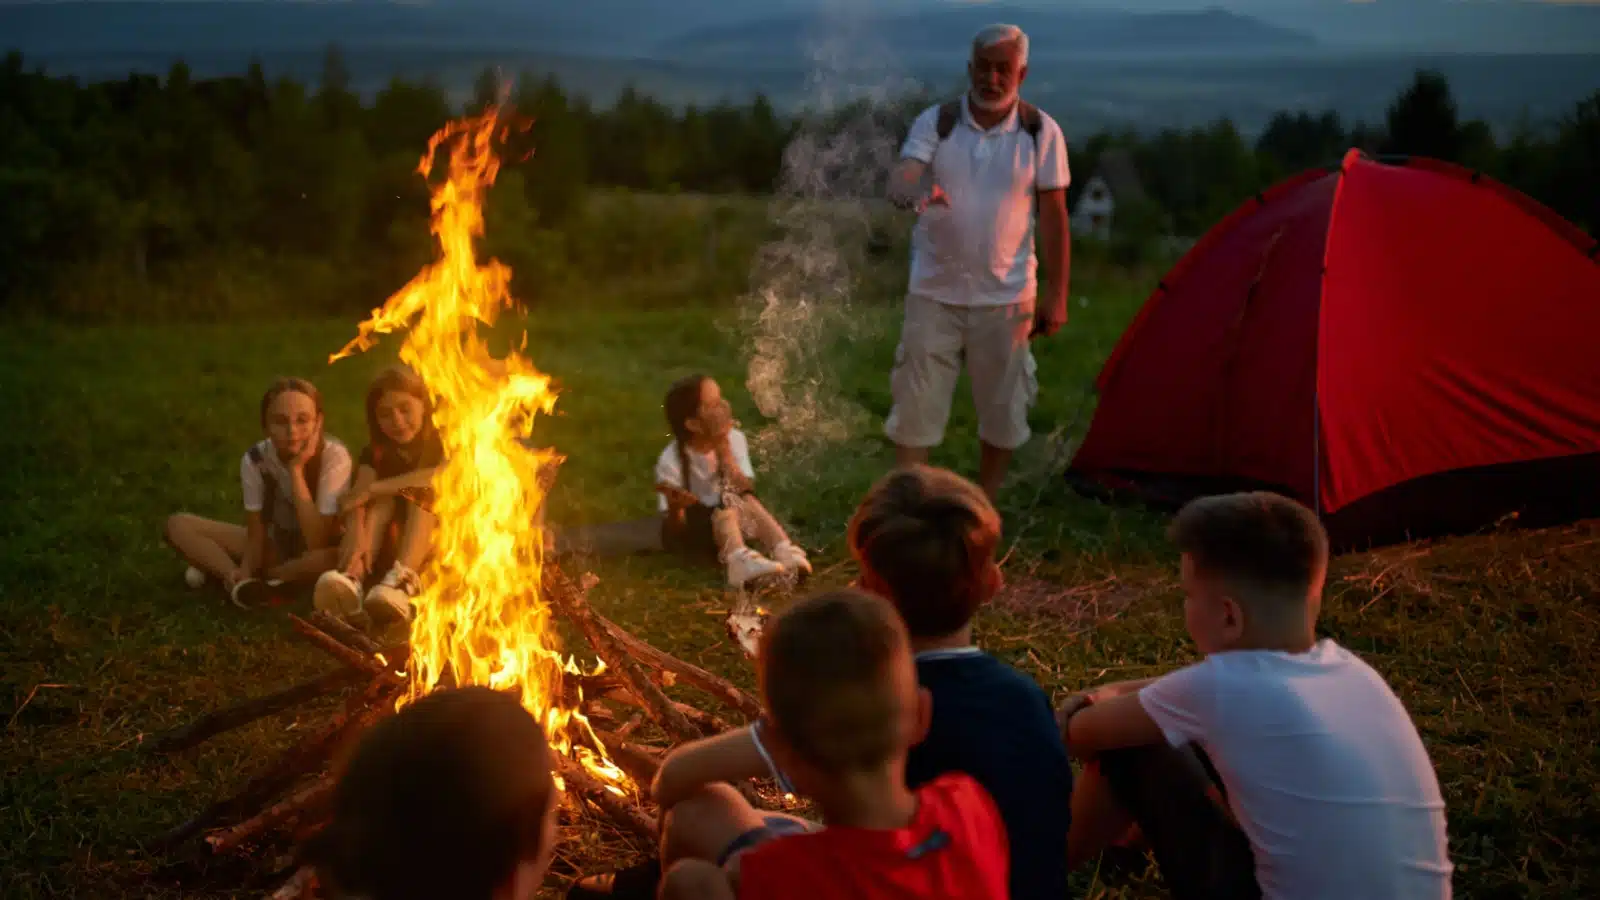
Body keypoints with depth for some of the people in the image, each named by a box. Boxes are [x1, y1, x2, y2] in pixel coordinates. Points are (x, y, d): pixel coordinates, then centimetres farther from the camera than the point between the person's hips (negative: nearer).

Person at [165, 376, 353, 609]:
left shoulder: (334, 456, -26)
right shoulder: (255, 459, -15)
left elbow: (316, 543, -32)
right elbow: (256, 534, -12)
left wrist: (296, 470, -34)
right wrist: (243, 572, -34)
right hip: (275, 544, 3)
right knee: (177, 524, -10)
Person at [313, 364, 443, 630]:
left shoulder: (442, 443, -4)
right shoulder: (376, 452, 3)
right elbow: (358, 496, -17)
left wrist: (372, 489, -28)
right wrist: (356, 531, -40)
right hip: (389, 546, 2)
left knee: (424, 492, -25)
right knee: (383, 499, -23)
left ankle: (402, 581, -50)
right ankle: (352, 578, -51)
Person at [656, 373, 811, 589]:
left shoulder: (734, 439, -7)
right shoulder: (671, 461, -20)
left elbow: (747, 491, -15)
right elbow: (674, 529, -19)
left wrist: (726, 456, -27)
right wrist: (675, 507, -43)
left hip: (728, 520, 4)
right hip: (691, 532, -4)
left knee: (748, 502, -27)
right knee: (726, 512, -34)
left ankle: (785, 552, -47)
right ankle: (740, 560, -62)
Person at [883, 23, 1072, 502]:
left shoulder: (1041, 131, -4)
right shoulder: (935, 121, -5)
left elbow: (1054, 216, 0)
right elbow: (900, 178, -20)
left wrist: (1057, 295, -1)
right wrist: (913, 189, -46)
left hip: (1005, 297, 0)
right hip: (934, 293, 0)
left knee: (1002, 409, 9)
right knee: (915, 405, 1)